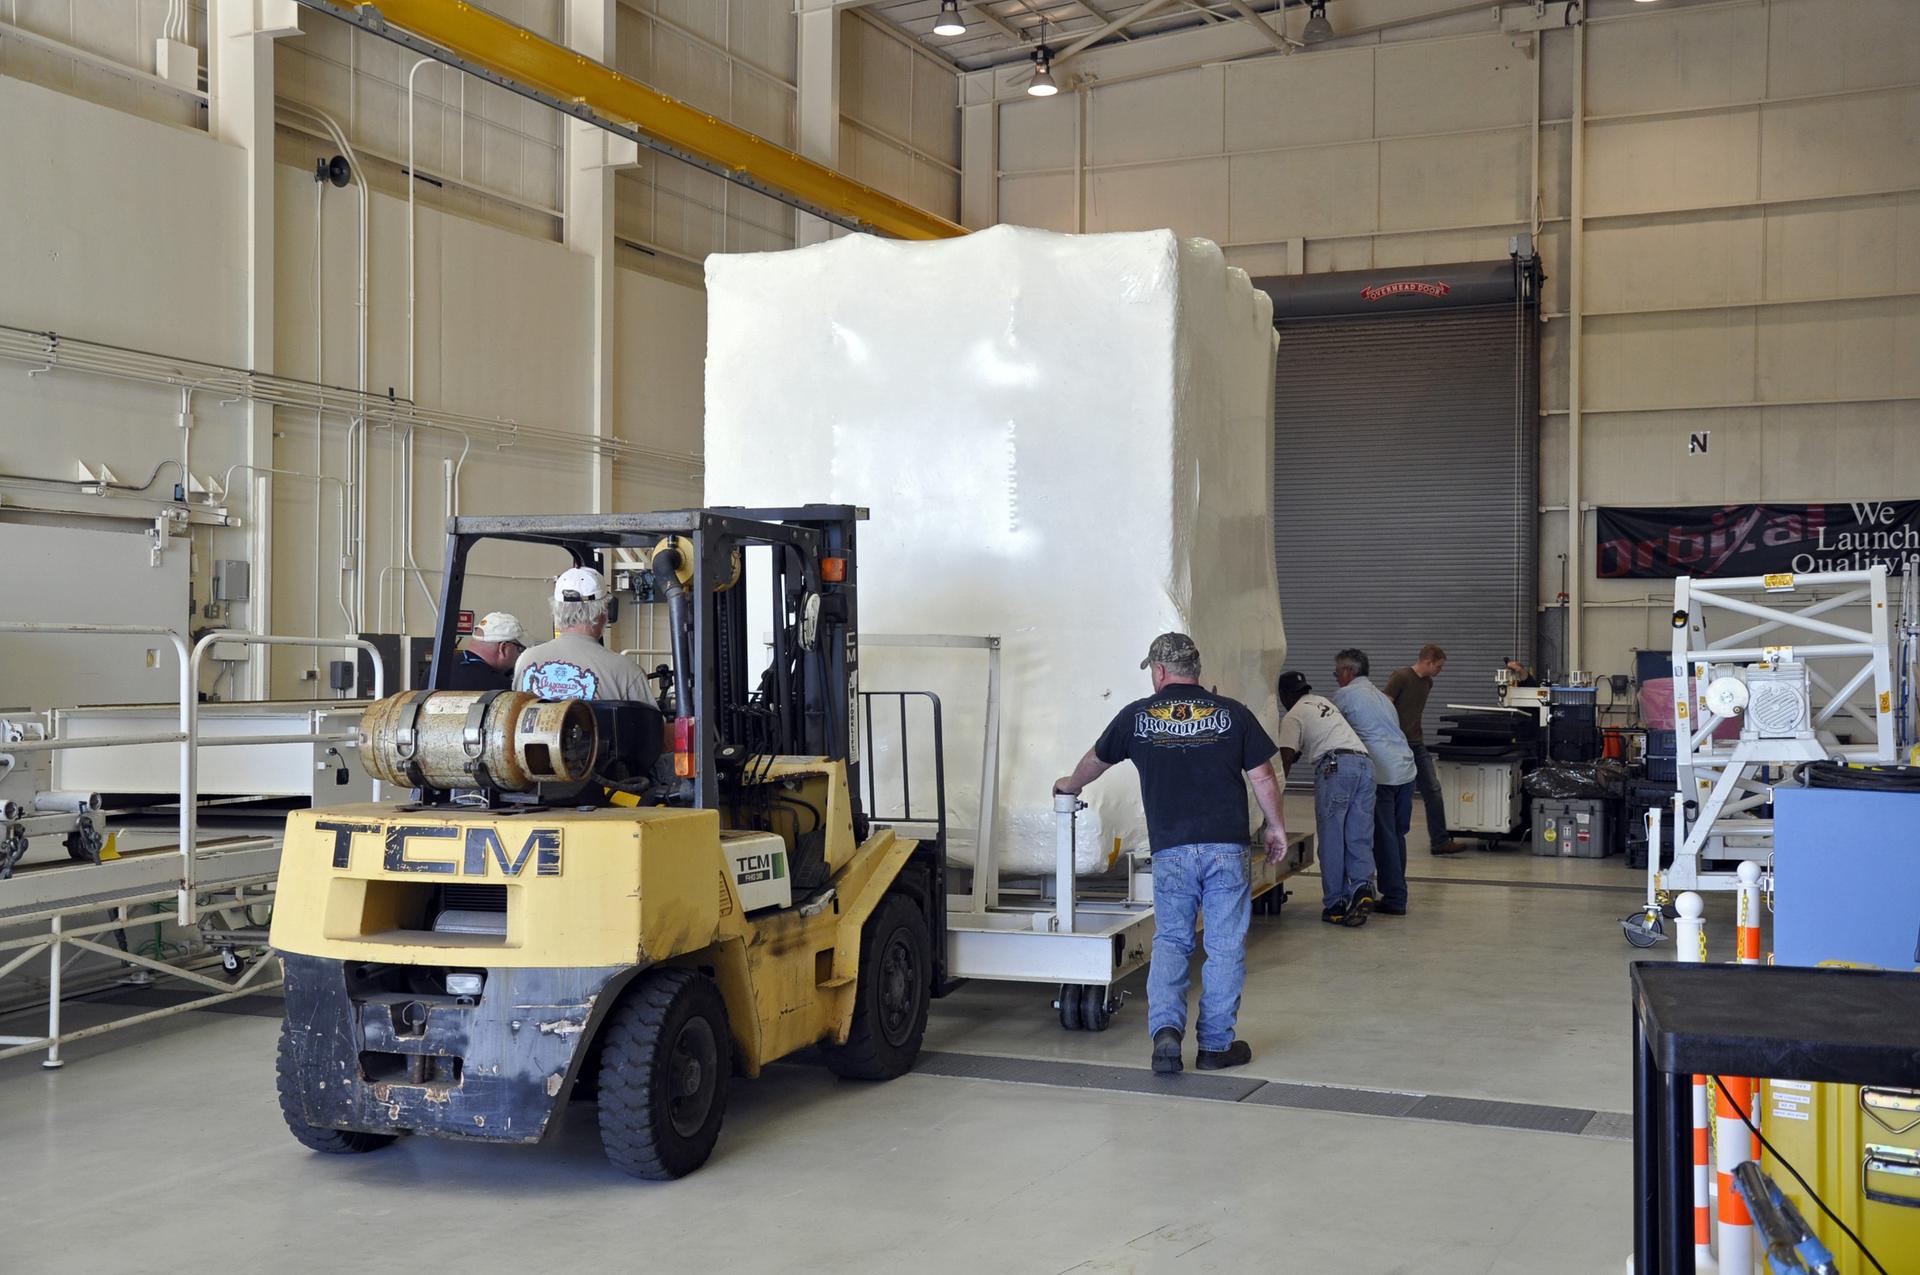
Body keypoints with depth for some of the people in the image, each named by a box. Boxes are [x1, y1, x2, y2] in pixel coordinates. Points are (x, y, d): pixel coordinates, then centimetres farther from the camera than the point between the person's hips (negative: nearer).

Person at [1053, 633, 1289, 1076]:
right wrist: (1275, 827, 17)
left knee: (1170, 940, 12)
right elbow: (1263, 777, 2)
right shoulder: (1231, 713, 2)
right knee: (1225, 947, 7)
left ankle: (1165, 1028, -6)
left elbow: (1096, 759, 22)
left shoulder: (1138, 715, 6)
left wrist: (1070, 784, 42)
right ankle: (1216, 1044, 11)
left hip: (1170, 850, 1)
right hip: (1226, 847, -1)